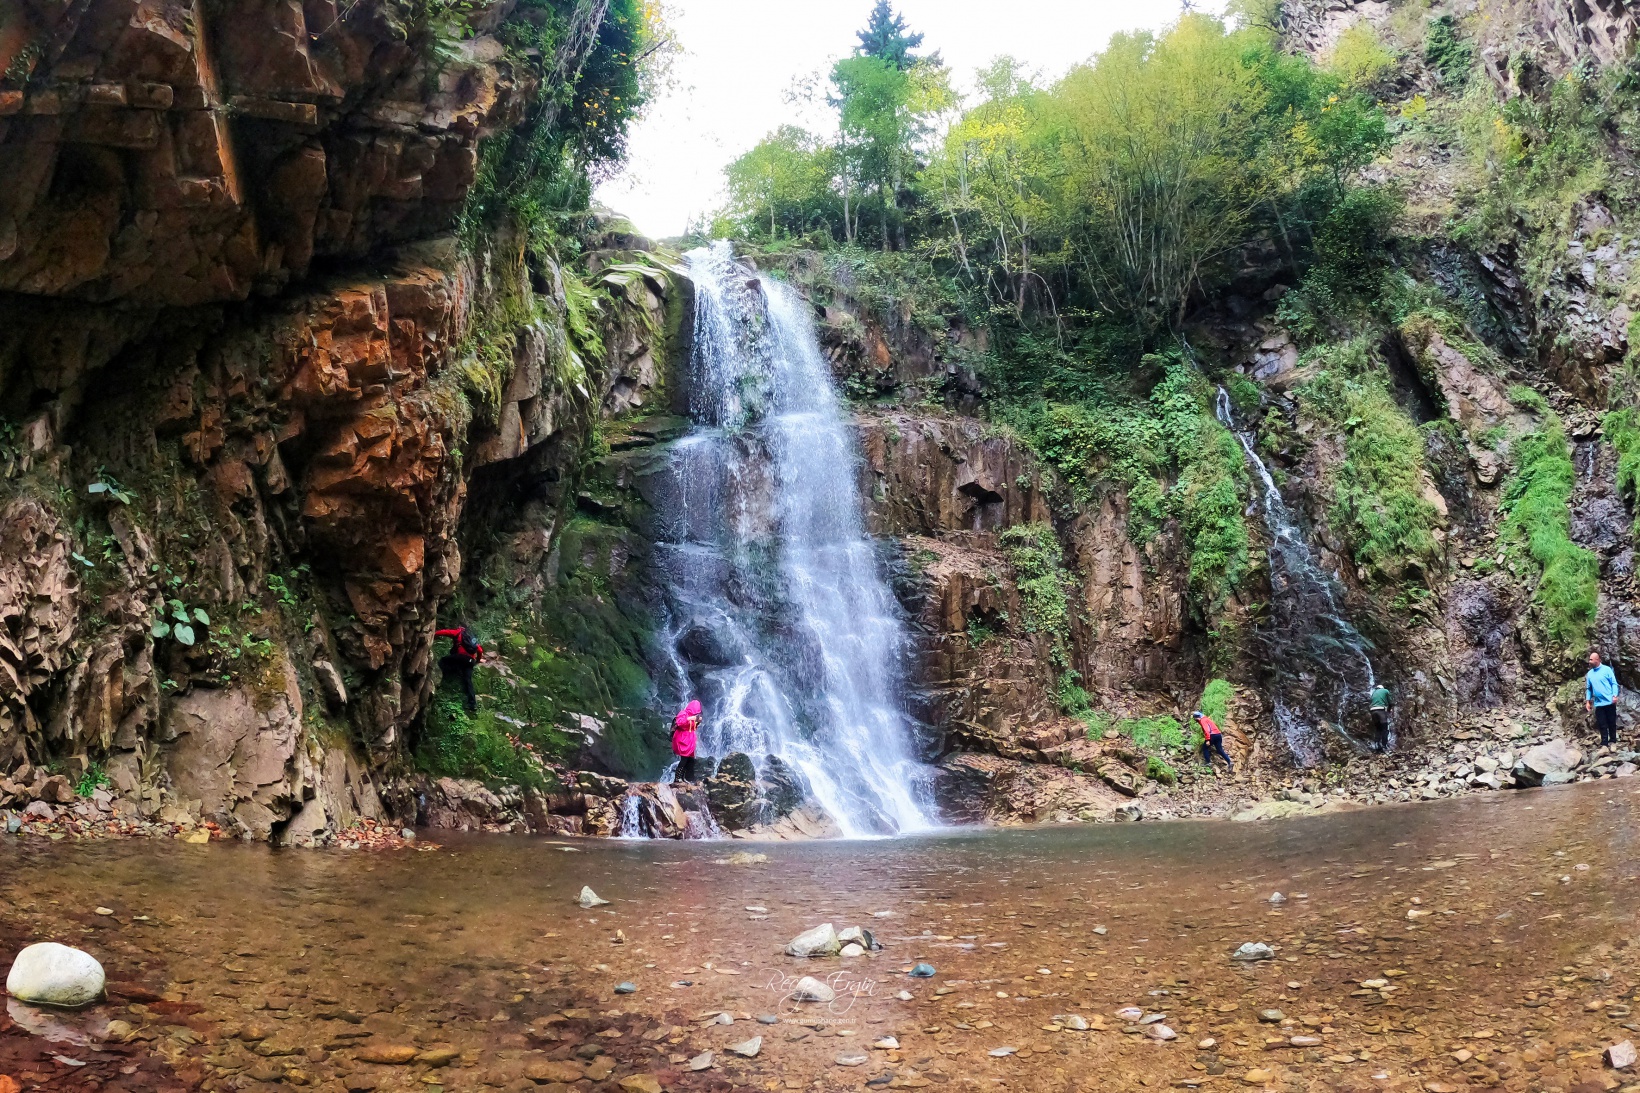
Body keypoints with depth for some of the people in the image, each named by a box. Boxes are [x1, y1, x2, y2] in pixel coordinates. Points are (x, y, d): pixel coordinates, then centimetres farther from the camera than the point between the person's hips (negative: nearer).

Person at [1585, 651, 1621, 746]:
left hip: (1609, 702, -4)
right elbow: (1588, 689, 14)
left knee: (1612, 722, 5)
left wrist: (1615, 696, -16)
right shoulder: (1589, 674, 9)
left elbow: (1614, 683, -4)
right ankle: (1604, 742, 9)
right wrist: (1587, 701, 7)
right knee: (1602, 724, 4)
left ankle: (1613, 740, 16)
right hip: (1598, 703, 4)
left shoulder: (1607, 669, -3)